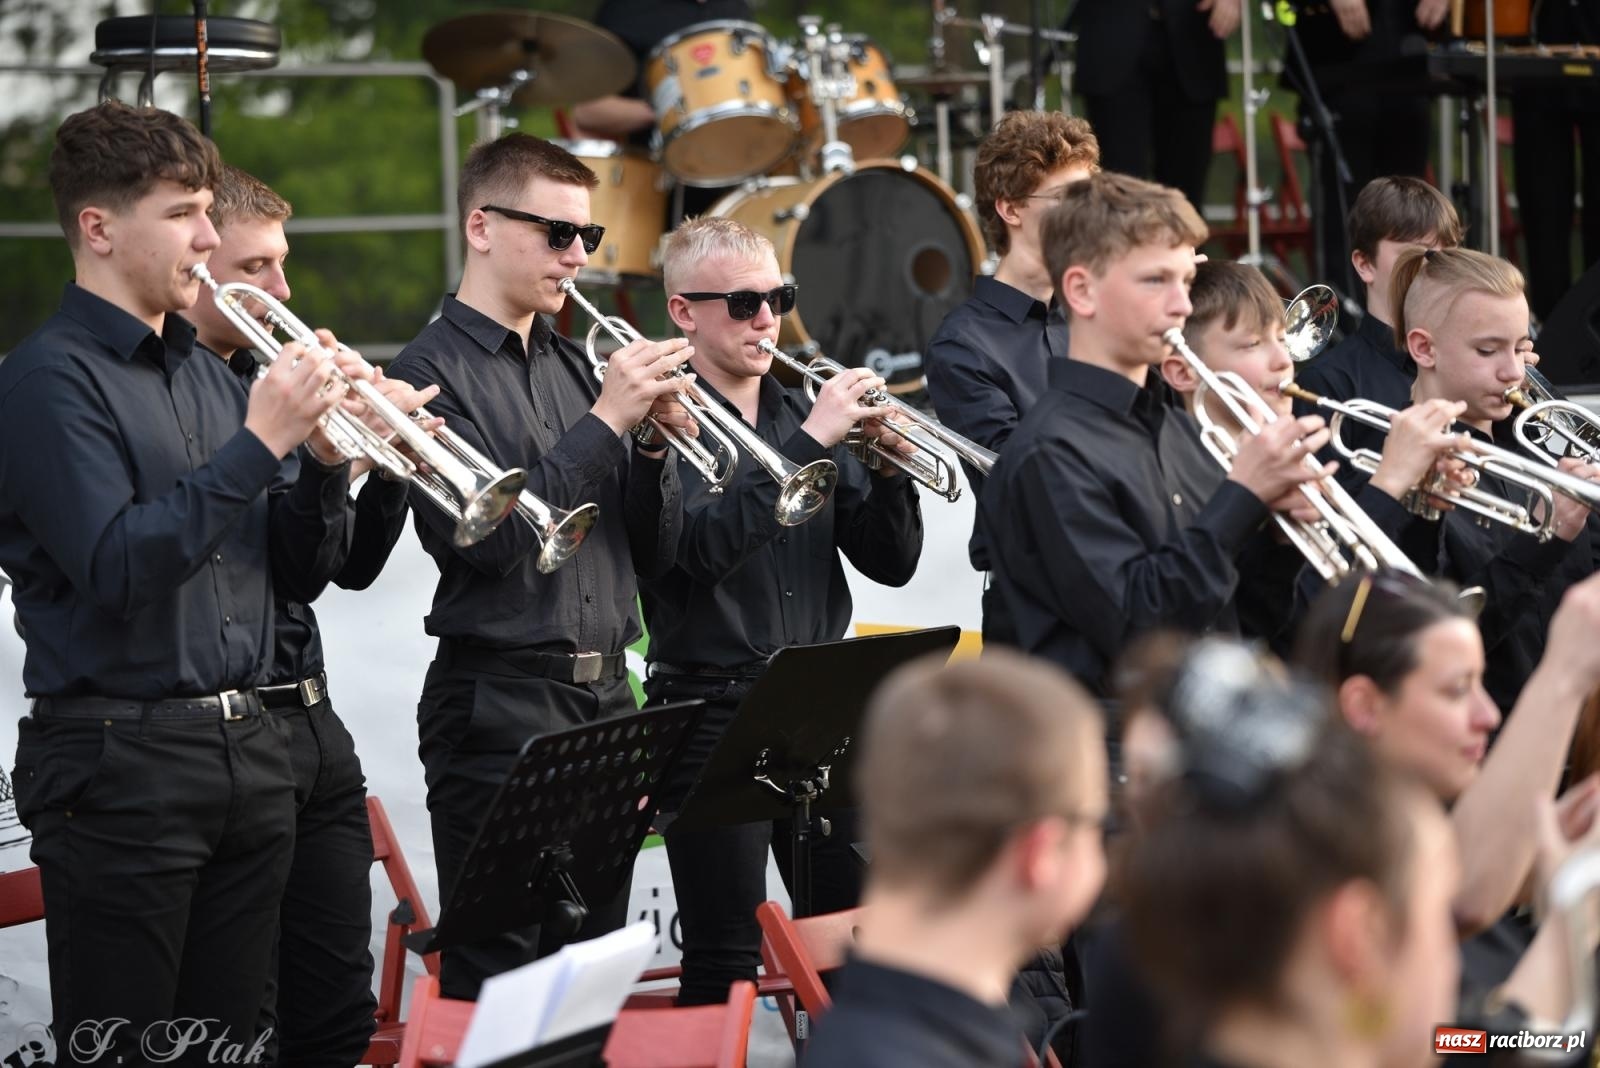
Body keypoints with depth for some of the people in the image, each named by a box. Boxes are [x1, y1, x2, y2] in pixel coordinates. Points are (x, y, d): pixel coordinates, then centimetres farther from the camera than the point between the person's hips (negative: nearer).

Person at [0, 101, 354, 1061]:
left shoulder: (208, 376, 15)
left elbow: (299, 576, 16)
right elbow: (117, 568, -21)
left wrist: (324, 460, -2)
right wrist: (259, 443, -20)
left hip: (247, 754, 7)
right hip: (120, 762, -7)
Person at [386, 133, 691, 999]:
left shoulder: (575, 366, 15)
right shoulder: (433, 370, -6)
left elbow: (654, 554, 14)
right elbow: (485, 537, -19)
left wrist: (653, 440, -4)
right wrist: (604, 421, -18)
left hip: (605, 696, 7)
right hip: (502, 705, -7)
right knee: (498, 980, -5)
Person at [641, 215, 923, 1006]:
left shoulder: (803, 413, 12)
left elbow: (891, 562, 10)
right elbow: (703, 544, -24)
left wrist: (886, 466, -8)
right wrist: (810, 440, -25)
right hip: (713, 708, -6)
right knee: (725, 960, -2)